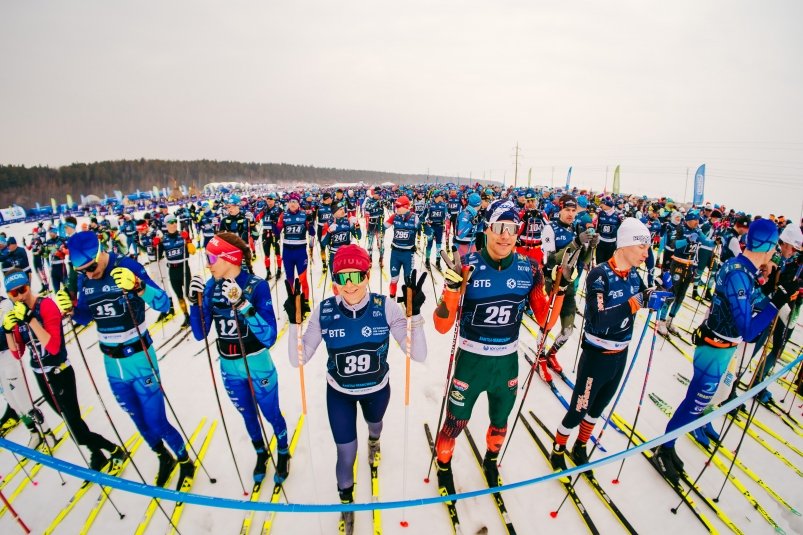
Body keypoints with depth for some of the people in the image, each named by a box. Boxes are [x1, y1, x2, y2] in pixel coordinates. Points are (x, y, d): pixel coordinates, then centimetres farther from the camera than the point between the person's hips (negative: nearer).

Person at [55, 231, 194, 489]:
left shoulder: (127, 267, -17)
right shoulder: (83, 279, 0)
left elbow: (163, 304, -23)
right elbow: (85, 317, 13)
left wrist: (138, 286, -40)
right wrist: (70, 310, -8)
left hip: (140, 358, -6)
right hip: (112, 363, 6)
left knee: (157, 422, 2)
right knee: (140, 422, 20)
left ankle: (185, 461, 28)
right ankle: (164, 459, 44)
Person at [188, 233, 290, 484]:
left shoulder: (256, 285, -22)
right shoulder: (211, 287, -7)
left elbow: (269, 337, -27)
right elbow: (200, 334, -3)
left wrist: (243, 304, -37)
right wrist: (195, 301, -17)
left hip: (257, 365, -4)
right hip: (229, 368, 5)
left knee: (272, 415, 17)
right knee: (248, 416, 25)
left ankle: (283, 453, 46)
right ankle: (261, 454, 53)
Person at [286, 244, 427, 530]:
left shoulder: (387, 307, -26)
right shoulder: (324, 311, -22)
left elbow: (419, 355, -27)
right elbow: (298, 360, -18)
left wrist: (415, 313, -39)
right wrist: (294, 321, -31)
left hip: (377, 389, 1)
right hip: (339, 393, 0)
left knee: (374, 422, 32)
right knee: (346, 455, 11)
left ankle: (374, 440, 73)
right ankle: (346, 501, 46)